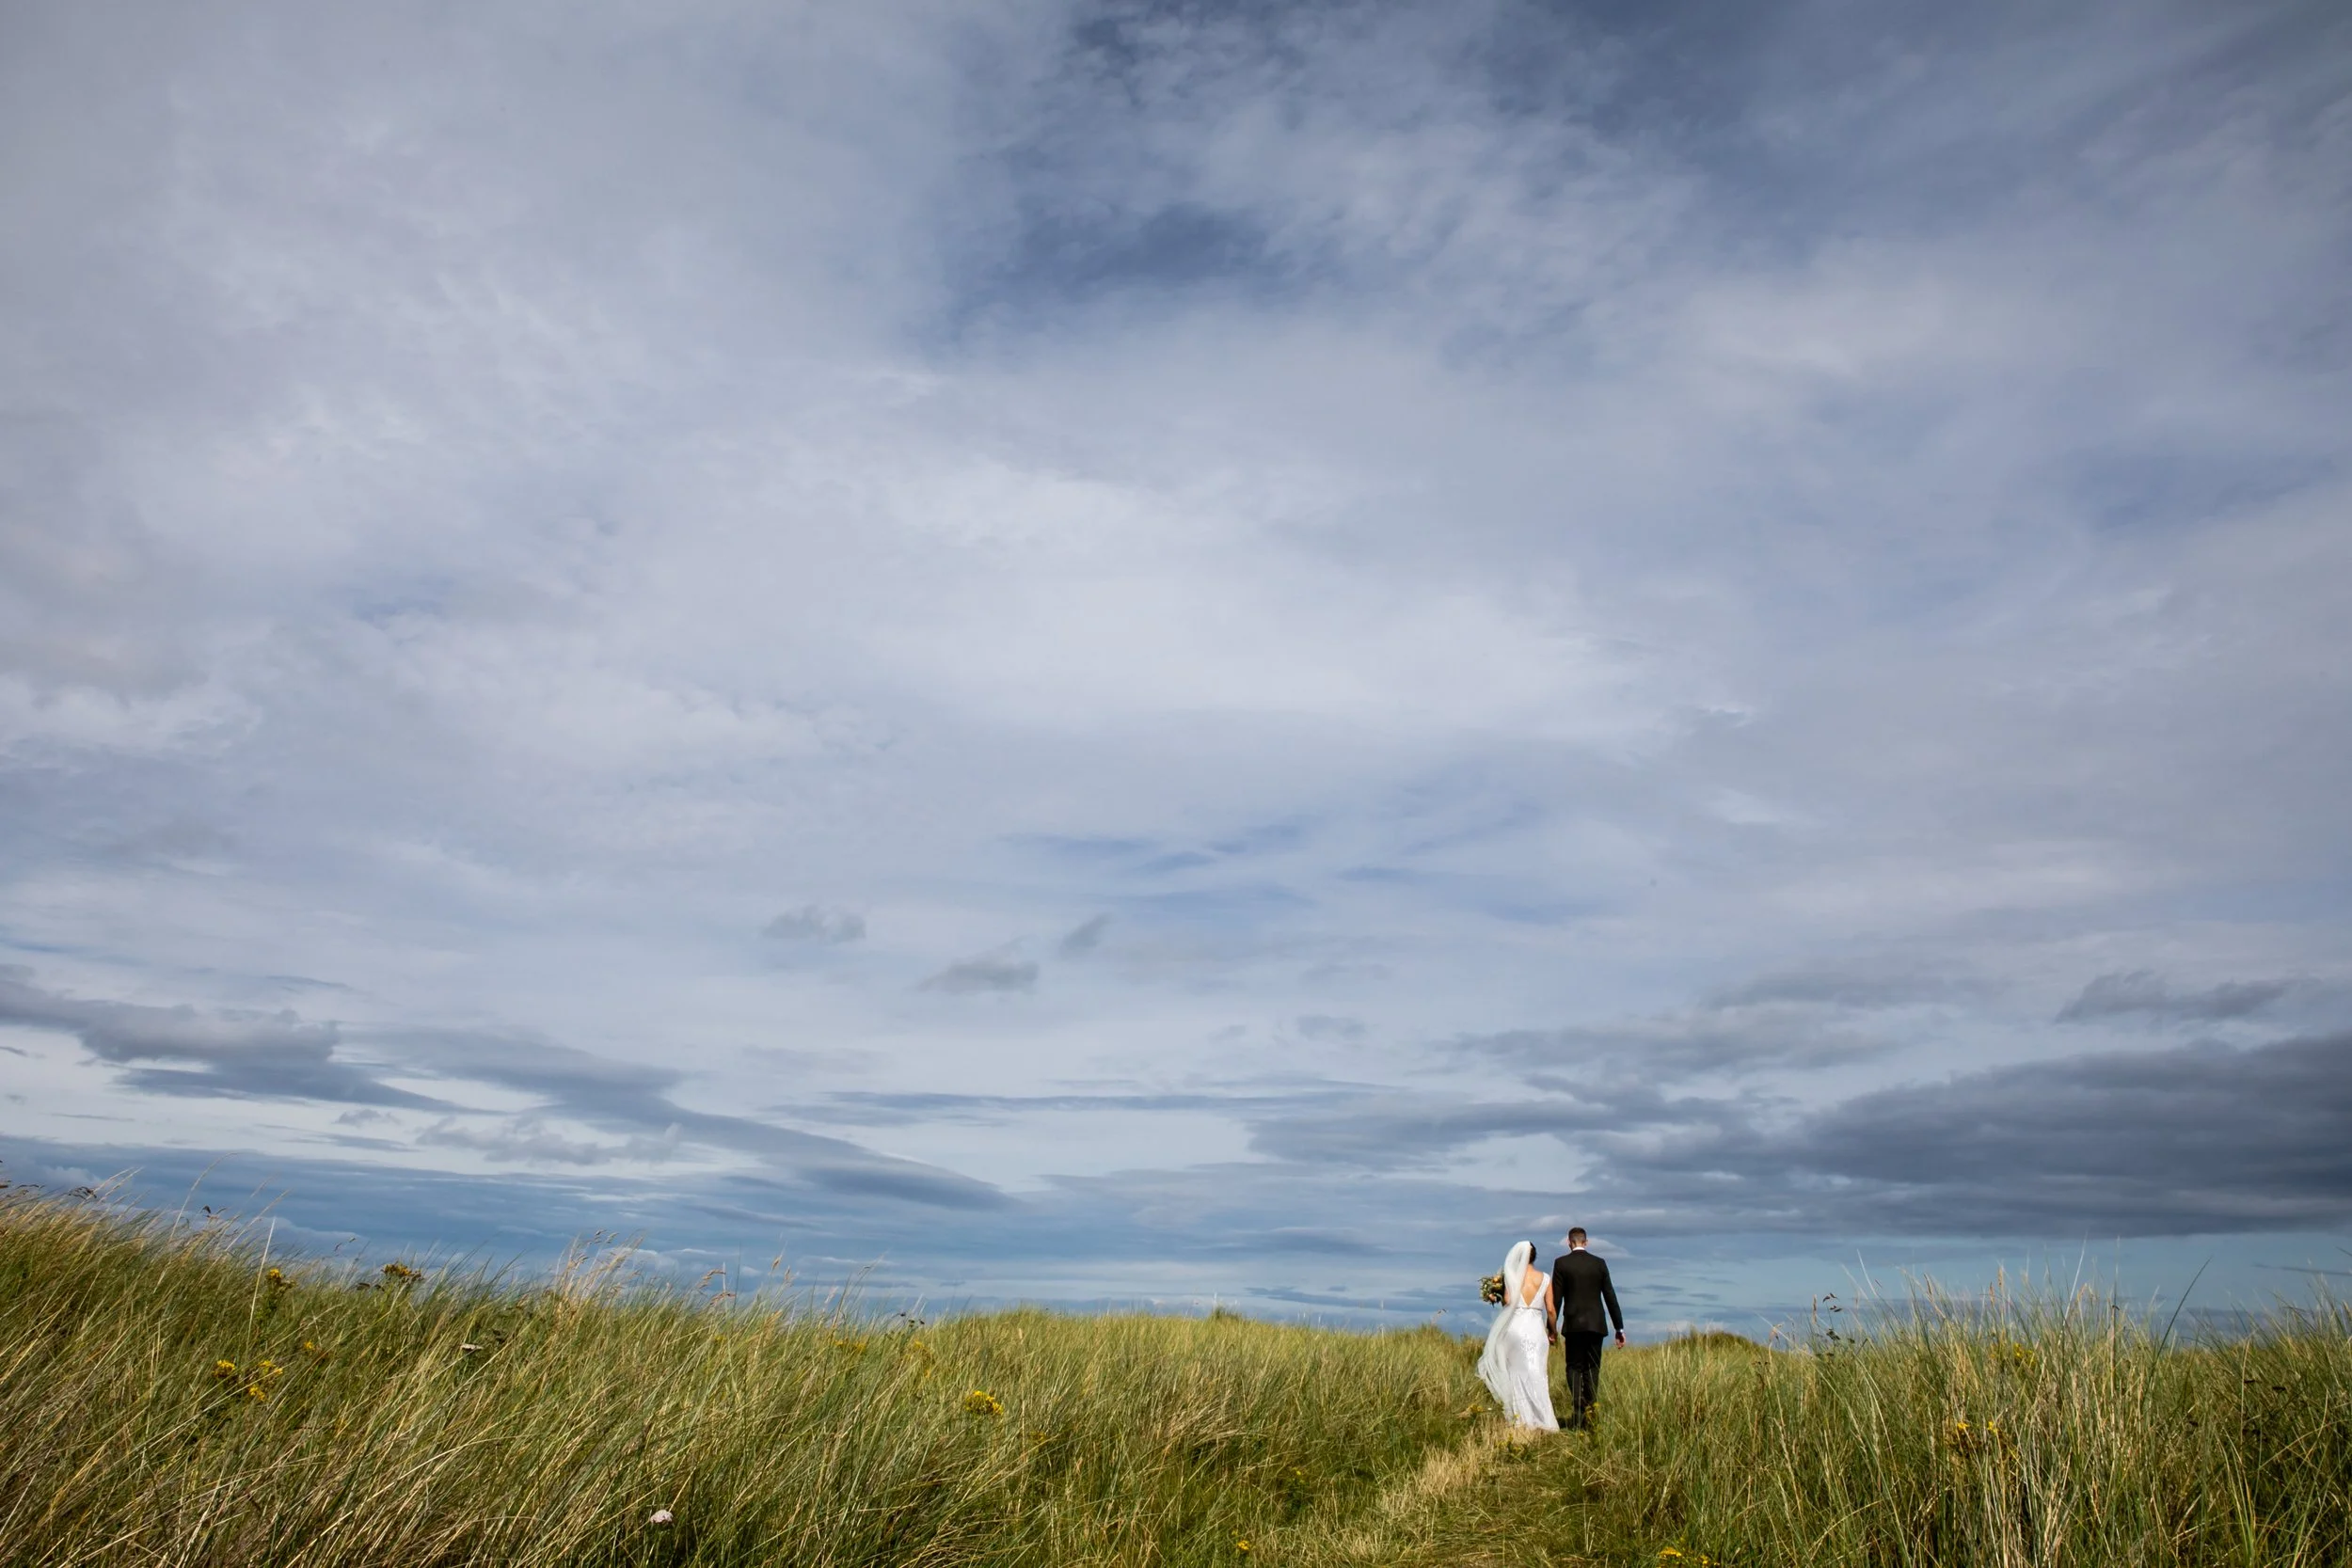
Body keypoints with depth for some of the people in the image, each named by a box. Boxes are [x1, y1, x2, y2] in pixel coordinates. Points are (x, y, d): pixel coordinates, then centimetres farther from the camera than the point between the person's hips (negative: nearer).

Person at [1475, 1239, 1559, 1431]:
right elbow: (1550, 1309, 3)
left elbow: (1507, 1301, -9)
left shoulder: (1512, 1276, -2)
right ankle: (1542, 1420, 2)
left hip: (1516, 1327, -1)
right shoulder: (1545, 1278, 3)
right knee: (1537, 1374, 6)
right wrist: (1552, 1331, 16)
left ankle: (1521, 1418, 6)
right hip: (1536, 1328, 1)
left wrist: (1499, 1296, 13)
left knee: (1517, 1372, 7)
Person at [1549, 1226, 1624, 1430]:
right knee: (1592, 1369, 10)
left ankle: (1578, 1417, -9)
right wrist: (1620, 1329, 9)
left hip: (1573, 1324, -2)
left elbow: (1556, 1298, -4)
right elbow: (1610, 1297, 4)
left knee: (1574, 1368, 4)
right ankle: (1591, 1417, 6)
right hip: (1596, 1324, 2)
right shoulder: (1599, 1264, 4)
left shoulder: (1562, 1263, -3)